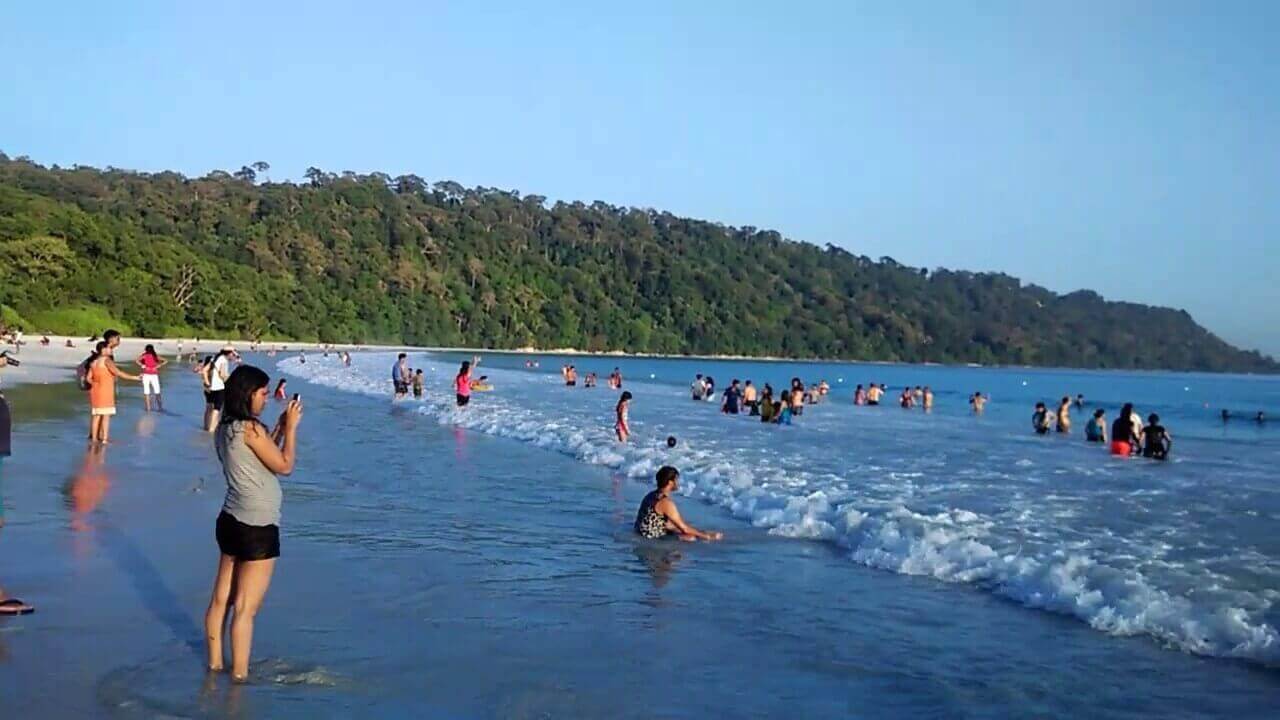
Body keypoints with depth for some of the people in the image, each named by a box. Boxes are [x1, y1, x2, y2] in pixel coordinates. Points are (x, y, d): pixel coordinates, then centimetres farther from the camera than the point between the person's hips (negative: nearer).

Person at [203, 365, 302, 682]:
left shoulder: (225, 429, 8)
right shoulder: (251, 428, -19)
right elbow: (284, 466, -12)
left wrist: (280, 427, 14)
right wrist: (291, 427, -5)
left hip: (230, 521, 9)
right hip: (257, 528, -9)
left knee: (221, 599, 17)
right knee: (246, 608, 0)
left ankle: (215, 664, 28)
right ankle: (239, 675, 7)